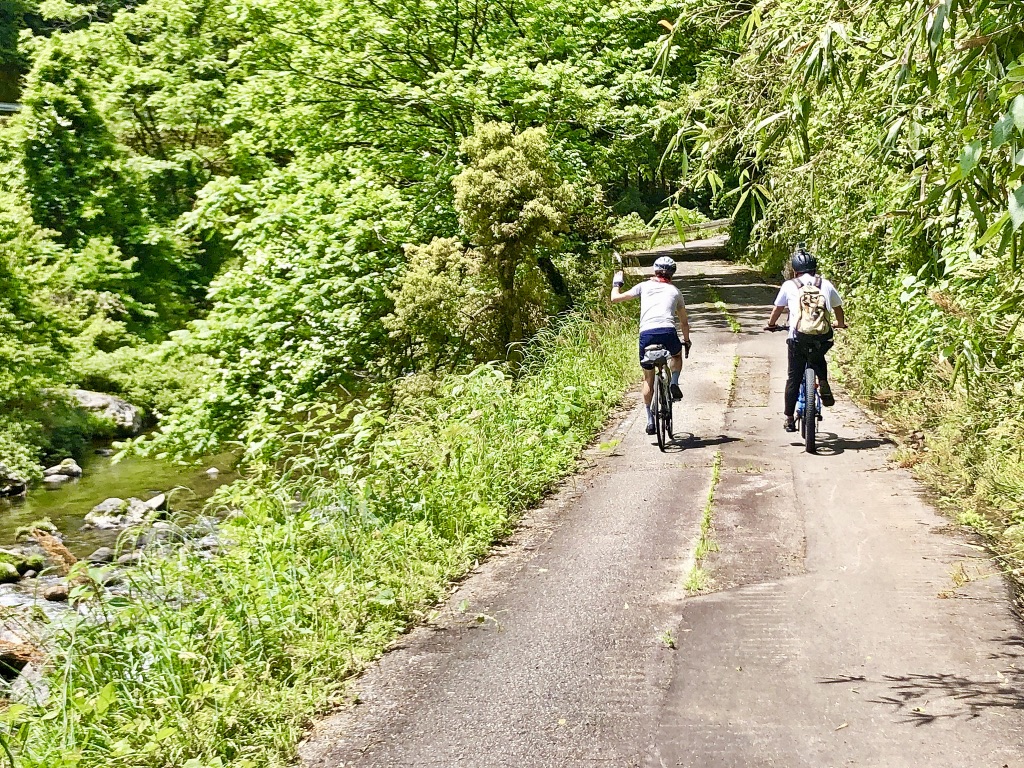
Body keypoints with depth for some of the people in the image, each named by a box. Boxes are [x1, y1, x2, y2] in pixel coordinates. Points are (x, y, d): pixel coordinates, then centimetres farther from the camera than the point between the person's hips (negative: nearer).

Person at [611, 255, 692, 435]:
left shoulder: (644, 286, 19)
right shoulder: (675, 291, 24)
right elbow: (684, 322, 31)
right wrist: (686, 342, 47)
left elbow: (615, 298, 20)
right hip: (668, 332, 0)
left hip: (646, 334, 0)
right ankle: (674, 384, 11)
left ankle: (650, 419, 16)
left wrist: (616, 284, 40)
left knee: (648, 378, 19)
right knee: (676, 355, 37)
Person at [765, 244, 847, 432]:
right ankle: (823, 384, 10)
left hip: (798, 337, -2)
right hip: (823, 337, 2)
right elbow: (838, 308, 27)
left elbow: (777, 309, 21)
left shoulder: (789, 285, 9)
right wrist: (840, 324, 47)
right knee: (818, 359, 35)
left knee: (794, 378, 10)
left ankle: (789, 419, 13)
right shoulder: (826, 284, 14)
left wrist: (771, 324, 41)